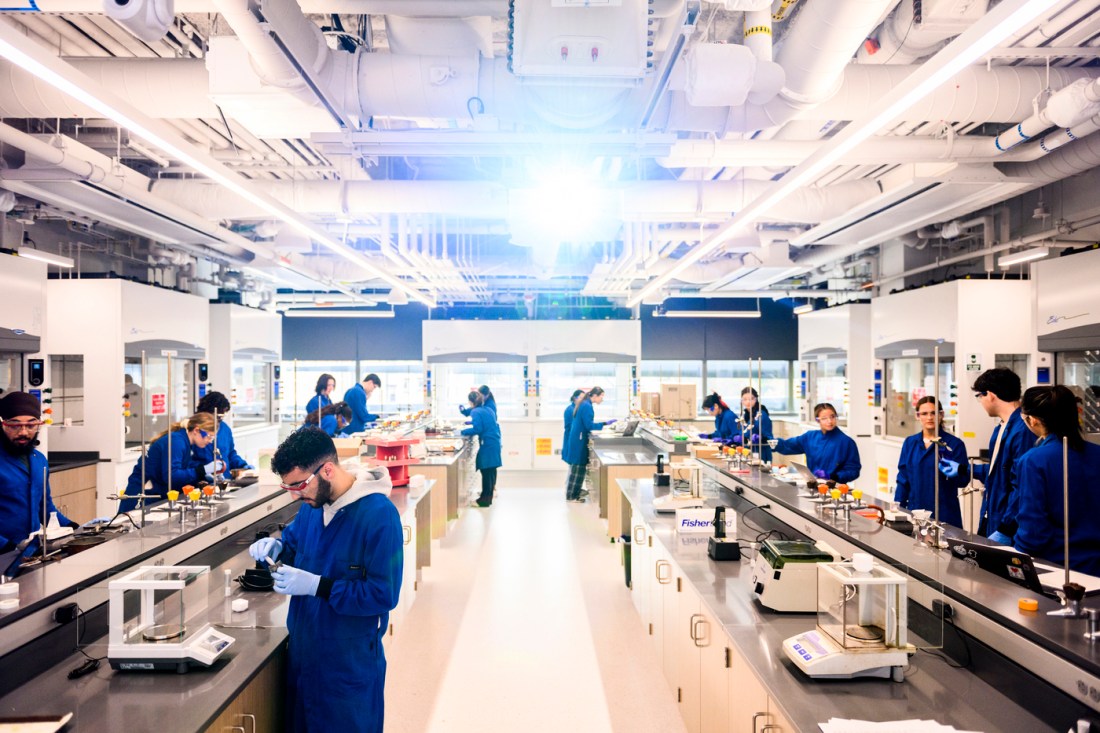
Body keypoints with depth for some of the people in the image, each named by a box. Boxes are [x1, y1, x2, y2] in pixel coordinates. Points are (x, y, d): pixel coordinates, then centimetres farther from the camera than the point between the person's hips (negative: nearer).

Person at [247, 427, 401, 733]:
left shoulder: (379, 515, -25)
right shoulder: (312, 505, -1)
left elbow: (384, 595, -24)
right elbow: (293, 543, 17)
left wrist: (317, 586, -27)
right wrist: (277, 549, -6)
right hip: (303, 650, 7)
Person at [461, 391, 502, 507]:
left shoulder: (475, 412, -10)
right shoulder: (488, 410, 15)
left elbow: (477, 429, -18)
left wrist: (463, 431, -8)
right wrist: (469, 423, 36)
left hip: (487, 444, -8)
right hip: (495, 443, 9)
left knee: (485, 471, -3)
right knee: (491, 470, 14)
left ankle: (485, 499, 1)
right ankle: (488, 497, 25)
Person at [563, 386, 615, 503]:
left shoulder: (584, 404, 13)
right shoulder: (587, 406, -18)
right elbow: (589, 425, -21)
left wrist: (602, 424, 16)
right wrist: (605, 423, -19)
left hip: (577, 439, 10)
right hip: (579, 440, -10)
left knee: (579, 466, 17)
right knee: (577, 467, -3)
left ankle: (575, 490, 27)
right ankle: (571, 496, 3)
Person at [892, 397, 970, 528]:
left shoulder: (954, 444, -2)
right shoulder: (910, 443, 7)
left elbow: (964, 480, -3)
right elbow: (903, 480, 9)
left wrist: (956, 472, -24)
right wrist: (897, 510, 4)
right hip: (914, 512, 3)